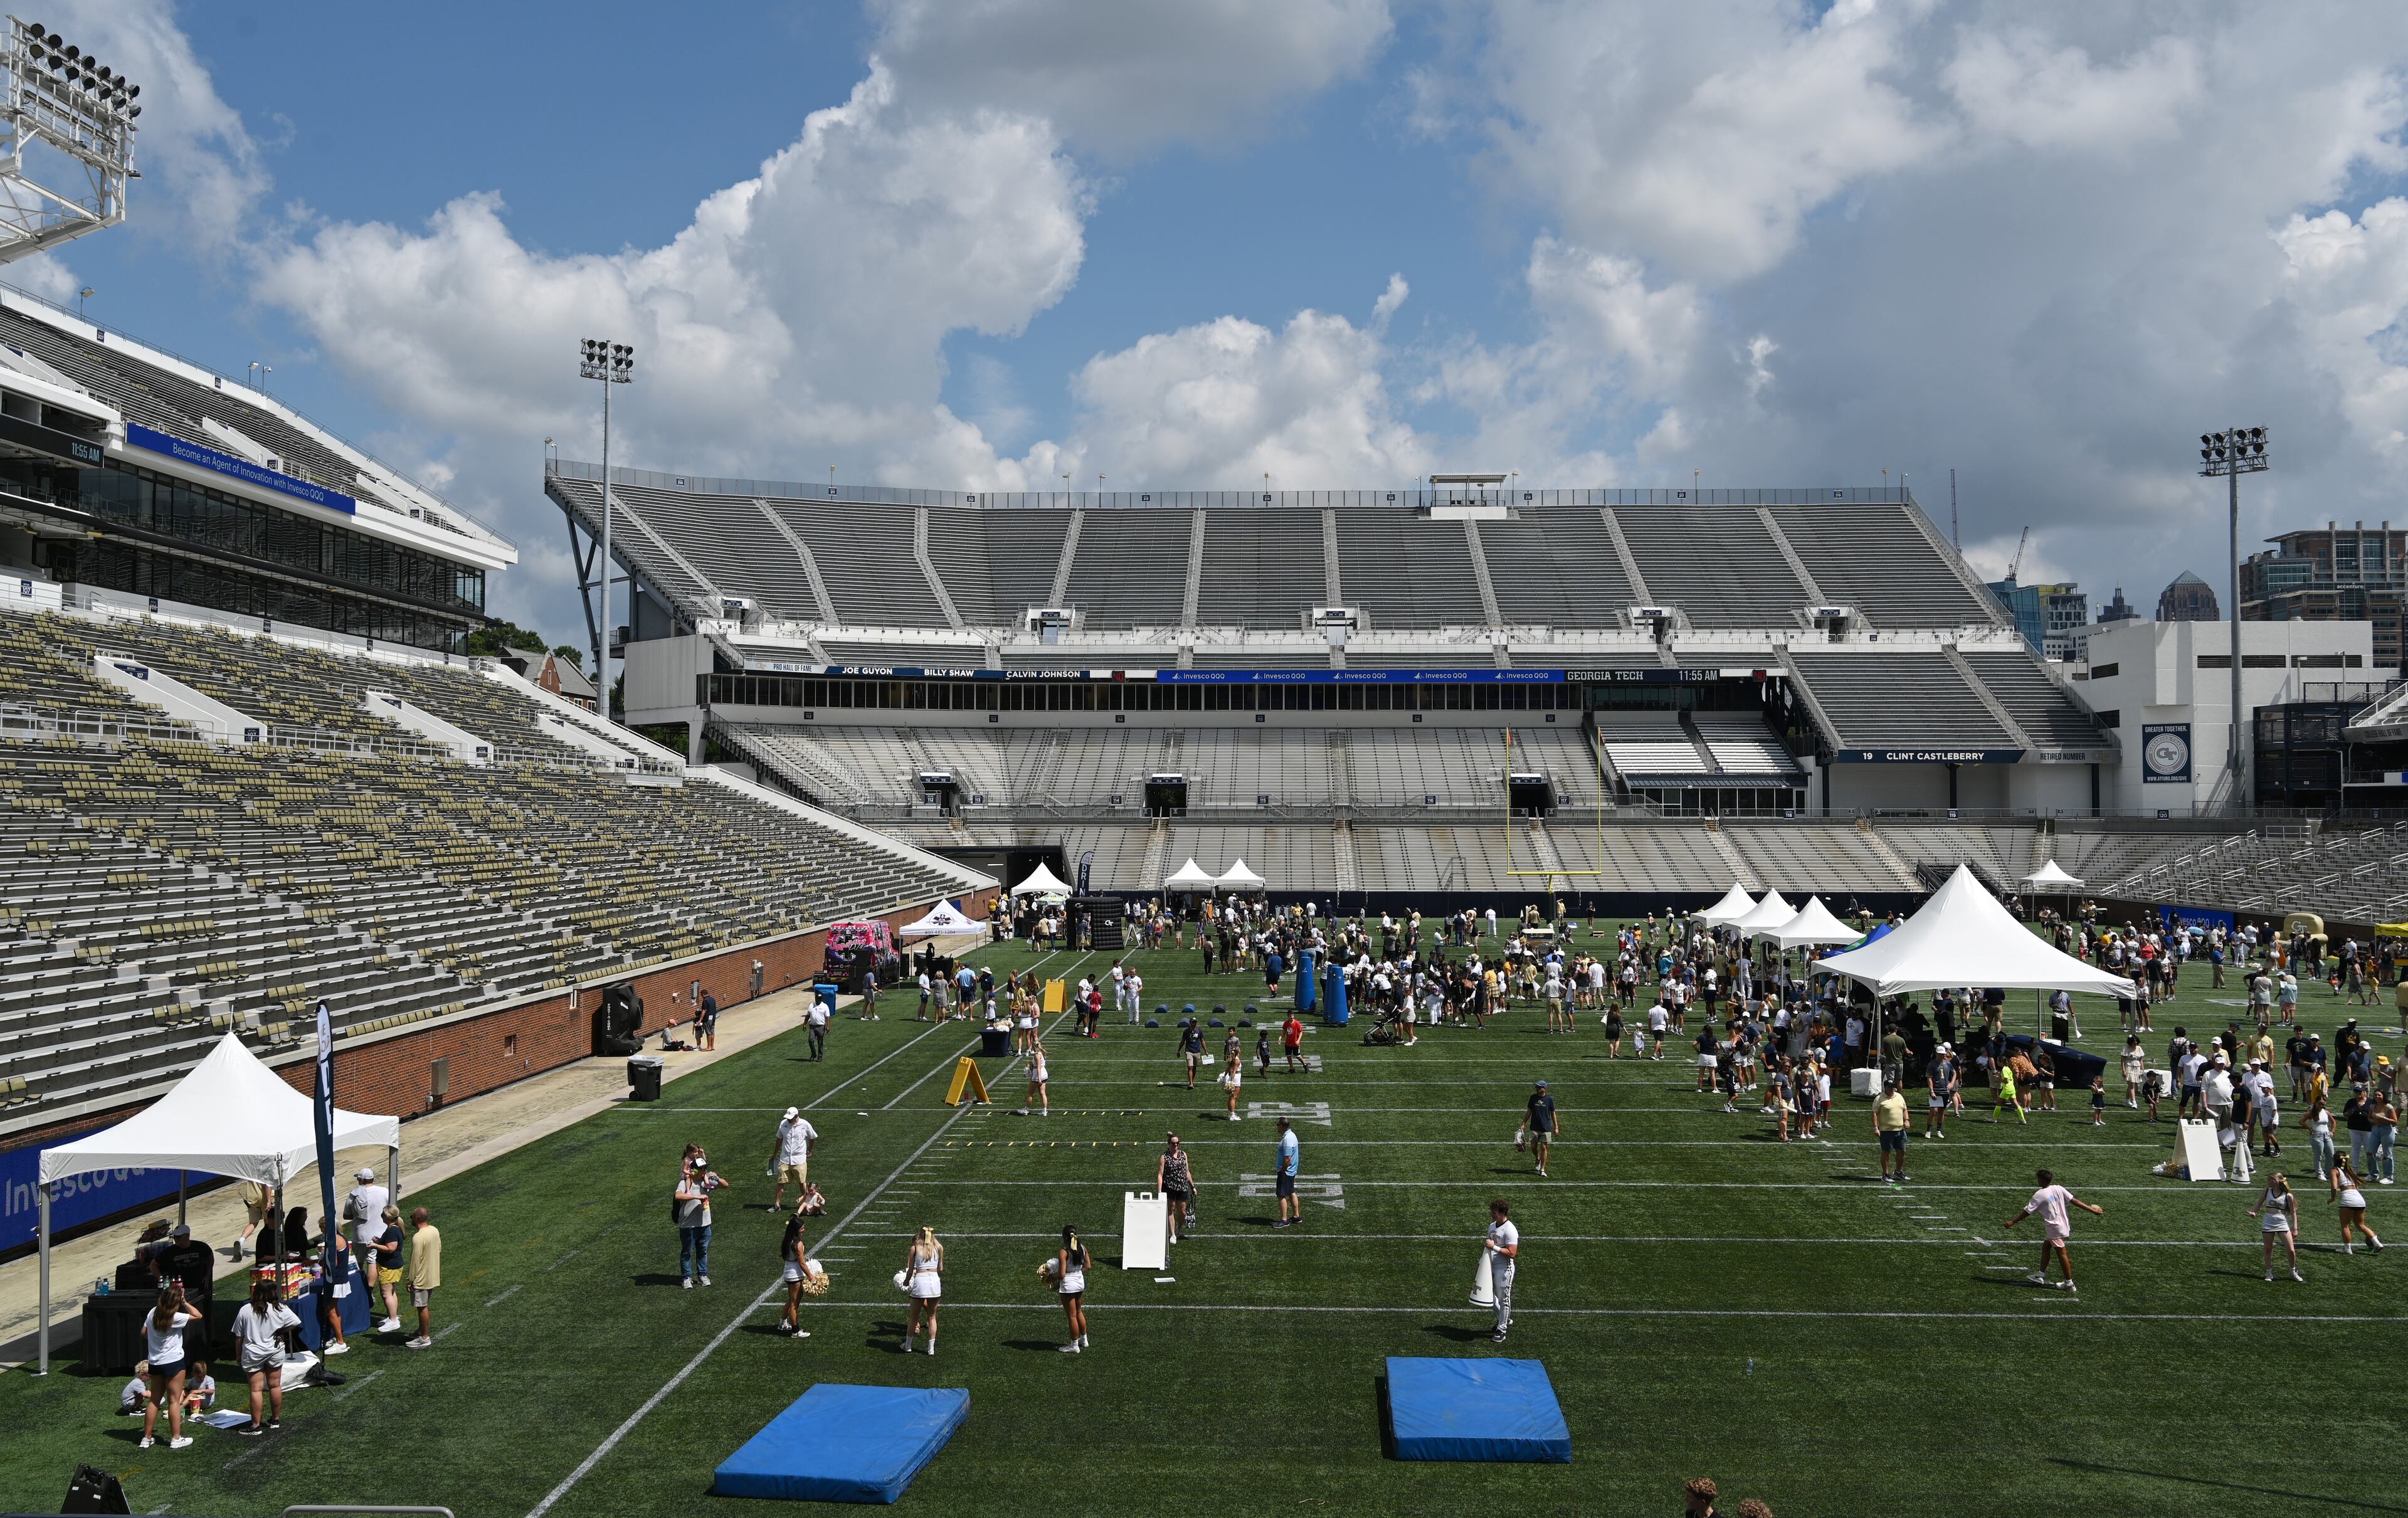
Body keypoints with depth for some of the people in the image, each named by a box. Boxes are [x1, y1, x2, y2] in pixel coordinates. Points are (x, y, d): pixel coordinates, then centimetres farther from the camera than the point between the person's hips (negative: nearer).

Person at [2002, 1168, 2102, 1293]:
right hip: (2064, 1225, 8)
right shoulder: (2059, 1189, -1)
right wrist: (2093, 1210, 5)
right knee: (2045, 1246, 19)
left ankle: (2069, 1284, 5)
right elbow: (2074, 1201, -2)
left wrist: (2012, 1222, -4)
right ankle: (2041, 1276, 27)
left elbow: (2027, 1212, -13)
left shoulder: (2039, 1195, -16)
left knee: (2062, 1254, -1)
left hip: (2054, 1228, -8)